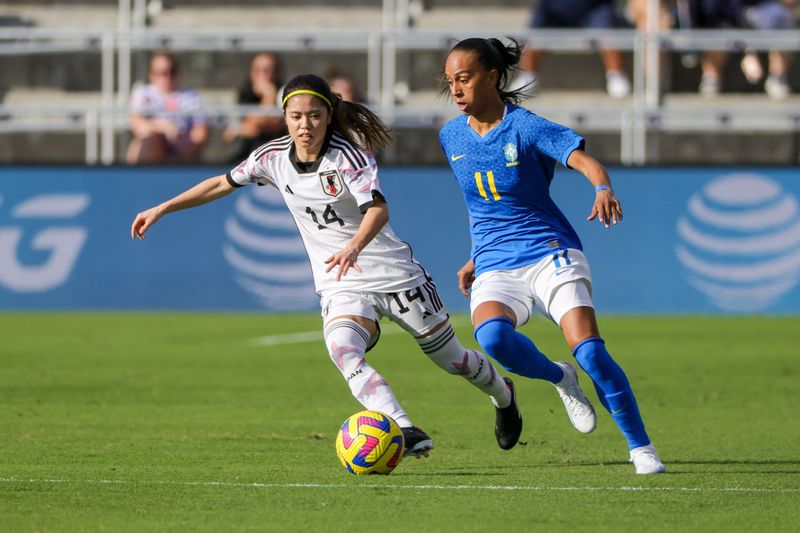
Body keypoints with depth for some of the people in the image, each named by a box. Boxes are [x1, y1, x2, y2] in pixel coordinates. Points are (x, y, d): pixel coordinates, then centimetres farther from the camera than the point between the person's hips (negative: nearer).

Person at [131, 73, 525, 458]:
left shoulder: (348, 155, -19)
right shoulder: (274, 157, -3)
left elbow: (378, 209, -35)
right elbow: (223, 184, 12)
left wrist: (354, 246, -55)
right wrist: (161, 209, 9)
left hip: (395, 275, -3)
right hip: (340, 287, 3)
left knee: (452, 360, 11)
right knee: (342, 350, -31)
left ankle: (502, 395, 46)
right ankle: (408, 434, -40)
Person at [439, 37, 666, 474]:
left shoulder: (525, 127, -9)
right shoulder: (452, 137, 8)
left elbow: (585, 161, -23)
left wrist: (603, 189, -44)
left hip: (549, 253, -4)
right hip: (495, 269, 4)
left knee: (589, 349, -20)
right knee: (492, 335, -30)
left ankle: (641, 447, -6)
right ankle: (559, 379, -1)